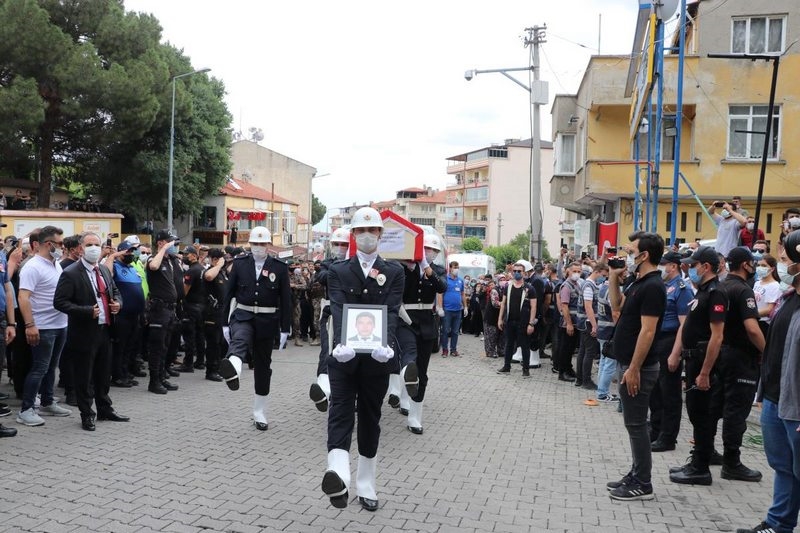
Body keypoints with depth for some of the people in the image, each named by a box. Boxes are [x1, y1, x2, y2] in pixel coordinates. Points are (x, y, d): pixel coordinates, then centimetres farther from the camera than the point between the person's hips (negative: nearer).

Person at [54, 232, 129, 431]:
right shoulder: (71, 273, -13)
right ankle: (87, 414, 18)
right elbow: (59, 302, -16)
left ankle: (105, 409, 32)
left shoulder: (104, 270, 10)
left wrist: (117, 303, -1)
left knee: (104, 373, 18)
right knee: (84, 376, 5)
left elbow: (115, 291, 22)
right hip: (85, 333, -7)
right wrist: (87, 311, -25)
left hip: (105, 330, 7)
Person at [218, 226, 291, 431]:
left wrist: (284, 329, -3)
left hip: (267, 321, 1)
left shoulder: (280, 267, -1)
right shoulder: (239, 263, 2)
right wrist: (225, 322, 2)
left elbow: (286, 300, 0)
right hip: (243, 316, -1)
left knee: (263, 366, 9)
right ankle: (232, 370, -68)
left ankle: (259, 414, 20)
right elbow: (229, 293, 5)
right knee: (239, 340, -35)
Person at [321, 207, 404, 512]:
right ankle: (338, 477, -30)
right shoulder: (338, 271, 4)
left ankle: (366, 485, 23)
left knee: (370, 419, 10)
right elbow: (338, 310, -12)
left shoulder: (394, 273, 4)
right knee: (341, 414, -13)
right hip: (344, 356, -1)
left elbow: (391, 312, -10)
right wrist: (340, 343, -31)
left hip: (377, 357, 1)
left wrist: (386, 344, -29)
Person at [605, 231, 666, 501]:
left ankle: (642, 485, 8)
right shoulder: (639, 283, 11)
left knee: (636, 424, -2)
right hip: (631, 364, 10)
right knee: (634, 423, 15)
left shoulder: (652, 286, -19)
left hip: (638, 368, -10)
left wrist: (633, 369, -23)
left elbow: (647, 331, -23)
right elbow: (617, 305, 24)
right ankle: (636, 475, 25)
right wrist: (614, 276, 13)